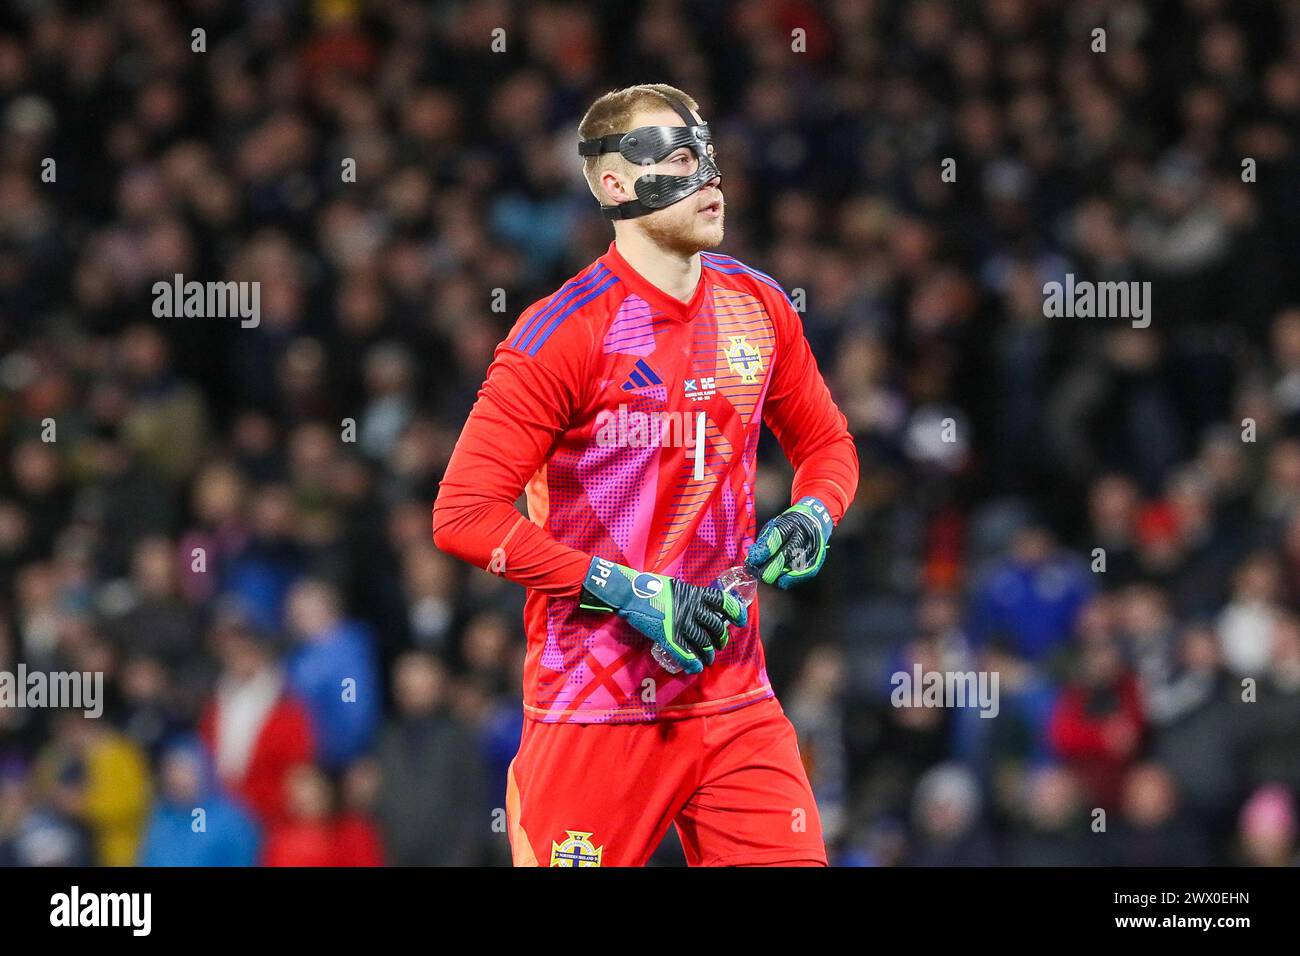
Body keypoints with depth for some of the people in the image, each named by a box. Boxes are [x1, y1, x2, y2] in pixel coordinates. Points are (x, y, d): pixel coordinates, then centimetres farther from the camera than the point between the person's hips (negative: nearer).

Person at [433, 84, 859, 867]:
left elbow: (826, 444, 22)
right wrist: (635, 596, -18)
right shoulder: (568, 330, -12)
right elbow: (464, 515, -15)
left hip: (734, 702, 5)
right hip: (594, 708, -5)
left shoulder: (757, 307, 6)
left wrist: (812, 519, -2)